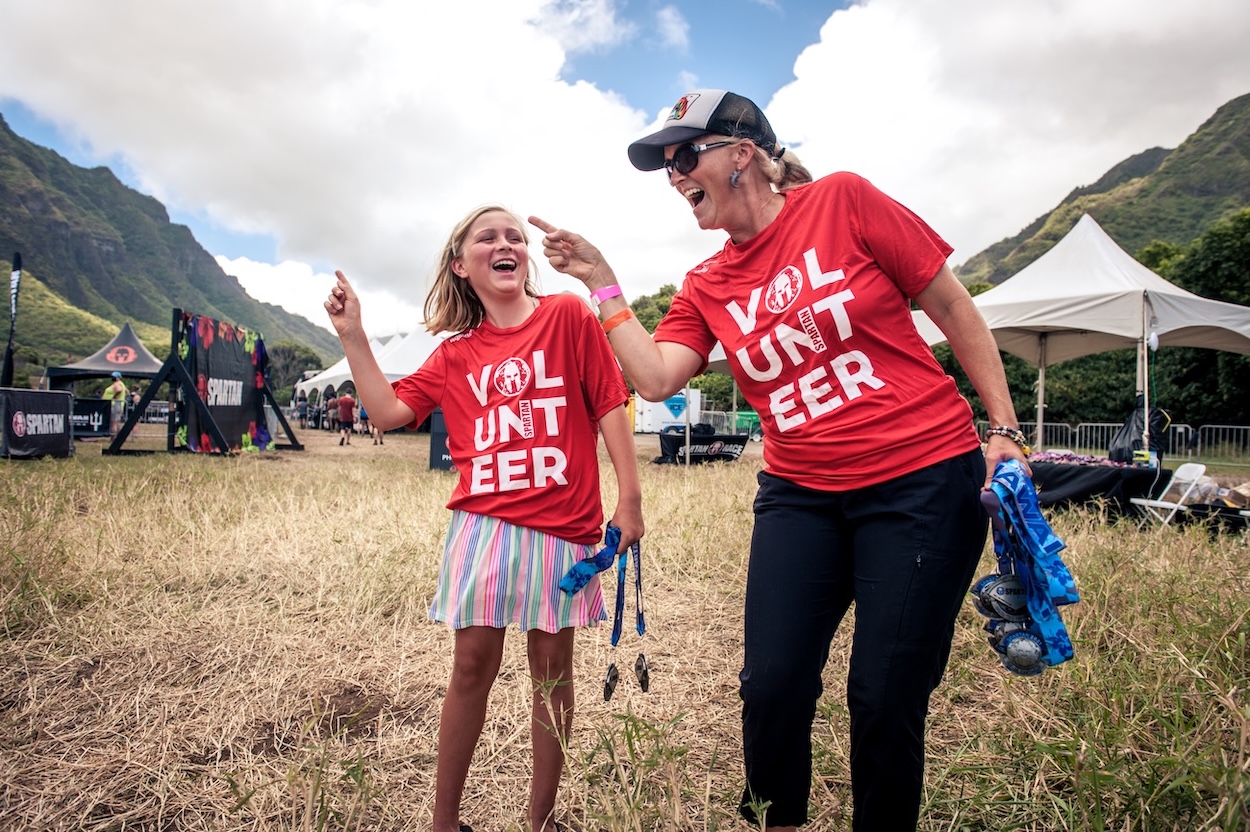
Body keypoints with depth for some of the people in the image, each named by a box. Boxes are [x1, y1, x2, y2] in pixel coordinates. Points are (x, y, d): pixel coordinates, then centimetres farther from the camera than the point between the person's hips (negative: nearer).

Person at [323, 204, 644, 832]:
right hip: (483, 522, 3)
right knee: (473, 664, 8)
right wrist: (353, 337, 5)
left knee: (551, 668, 9)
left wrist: (629, 499, -7)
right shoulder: (455, 354, 12)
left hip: (563, 527, -2)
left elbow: (610, 406, -2)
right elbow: (388, 412, 9)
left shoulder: (568, 315, 0)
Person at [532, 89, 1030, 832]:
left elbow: (953, 308, -1)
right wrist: (601, 282, -4)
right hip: (802, 495, 4)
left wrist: (1004, 429, -4)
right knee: (772, 687, 1)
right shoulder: (706, 287, 8)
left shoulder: (843, 201, -5)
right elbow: (655, 379, -6)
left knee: (885, 701, 2)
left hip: (924, 481, -3)